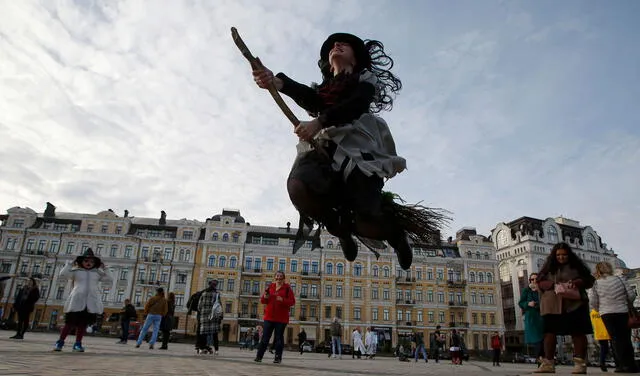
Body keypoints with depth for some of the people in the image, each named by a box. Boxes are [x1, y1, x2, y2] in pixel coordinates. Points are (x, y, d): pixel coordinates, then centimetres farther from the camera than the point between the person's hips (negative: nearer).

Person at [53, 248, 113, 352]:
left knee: (83, 324, 7)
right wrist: (70, 264, -5)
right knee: (70, 323, 1)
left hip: (91, 303, 2)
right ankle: (60, 342, 16)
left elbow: (109, 279, 11)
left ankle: (78, 344, 17)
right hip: (76, 302, -2)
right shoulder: (76, 271, 7)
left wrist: (104, 268, 5)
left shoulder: (97, 273, 14)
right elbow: (62, 275, -5)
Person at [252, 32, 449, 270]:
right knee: (298, 186, -31)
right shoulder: (322, 88, 31)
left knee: (367, 223, -21)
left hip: (356, 145, -3)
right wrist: (276, 83, -18)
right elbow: (309, 99, 4)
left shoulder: (365, 78, 21)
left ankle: (395, 232, 17)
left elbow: (357, 104, -3)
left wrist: (318, 122, -21)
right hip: (324, 146, 4)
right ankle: (341, 229, -2)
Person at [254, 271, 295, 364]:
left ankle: (278, 357, 11)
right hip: (269, 317, 3)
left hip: (281, 318, -2)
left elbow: (292, 302, -5)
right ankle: (259, 356, 7)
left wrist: (283, 300, -20)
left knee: (279, 338, 3)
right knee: (265, 337, 2)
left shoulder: (287, 288, 0)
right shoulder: (270, 287, 8)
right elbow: (262, 301, 12)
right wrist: (265, 297, -10)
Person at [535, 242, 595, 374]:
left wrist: (576, 282, -13)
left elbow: (589, 280, 7)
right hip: (552, 305, 2)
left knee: (578, 332, -2)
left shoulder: (576, 265, 9)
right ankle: (548, 363, 2)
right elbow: (540, 283, 7)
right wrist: (553, 284, -12)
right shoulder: (549, 267, 12)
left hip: (574, 304, -1)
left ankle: (580, 363, 4)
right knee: (549, 332, -1)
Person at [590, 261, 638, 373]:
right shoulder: (620, 279, 0)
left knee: (616, 339, 5)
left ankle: (623, 364, 0)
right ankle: (631, 364, 11)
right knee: (626, 338, 11)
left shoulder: (596, 284, -3)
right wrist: (624, 303, 18)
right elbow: (631, 295, -1)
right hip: (623, 312, 1)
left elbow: (593, 302, -7)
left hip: (606, 314, -1)